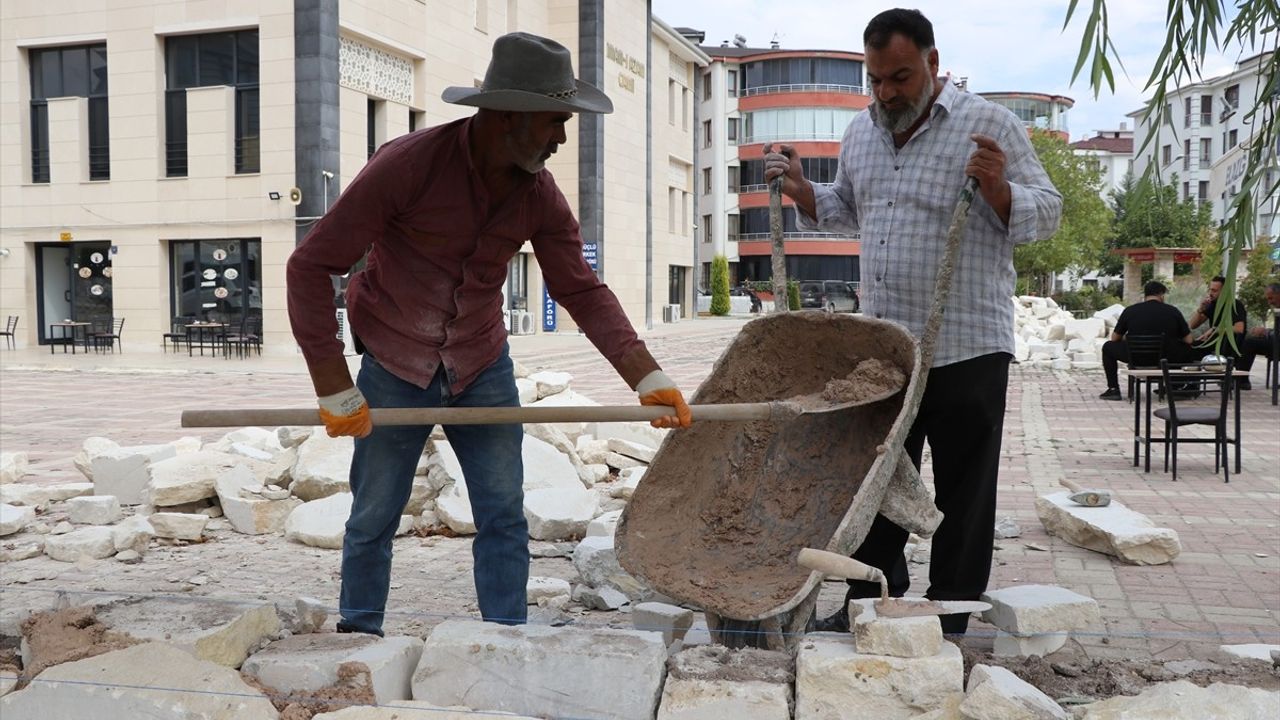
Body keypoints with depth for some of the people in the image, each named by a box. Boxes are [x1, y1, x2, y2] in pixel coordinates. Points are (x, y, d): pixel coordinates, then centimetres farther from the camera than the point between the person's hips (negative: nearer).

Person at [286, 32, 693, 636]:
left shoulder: (539, 195, -9)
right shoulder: (407, 164, -23)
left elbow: (582, 291, -4)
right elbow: (310, 267, -20)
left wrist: (646, 376, -16)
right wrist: (334, 388, -23)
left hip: (483, 369, 4)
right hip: (395, 368, -3)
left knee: (504, 518, 1)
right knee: (372, 520, 7)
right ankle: (357, 641, 28)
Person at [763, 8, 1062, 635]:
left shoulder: (987, 124, -6)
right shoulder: (860, 132, 12)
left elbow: (1045, 214, -7)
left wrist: (997, 188, -25)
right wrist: (799, 189, 10)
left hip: (965, 348, -6)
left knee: (962, 497, 3)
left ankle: (949, 620, 16)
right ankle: (871, 601, 29)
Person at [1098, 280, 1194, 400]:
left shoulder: (1130, 310, 0)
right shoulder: (1173, 311, -1)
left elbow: (1115, 338, 10)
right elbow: (1188, 340, 3)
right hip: (1167, 359, 1)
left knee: (1108, 346, 23)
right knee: (1187, 348, 29)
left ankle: (1113, 389, 15)